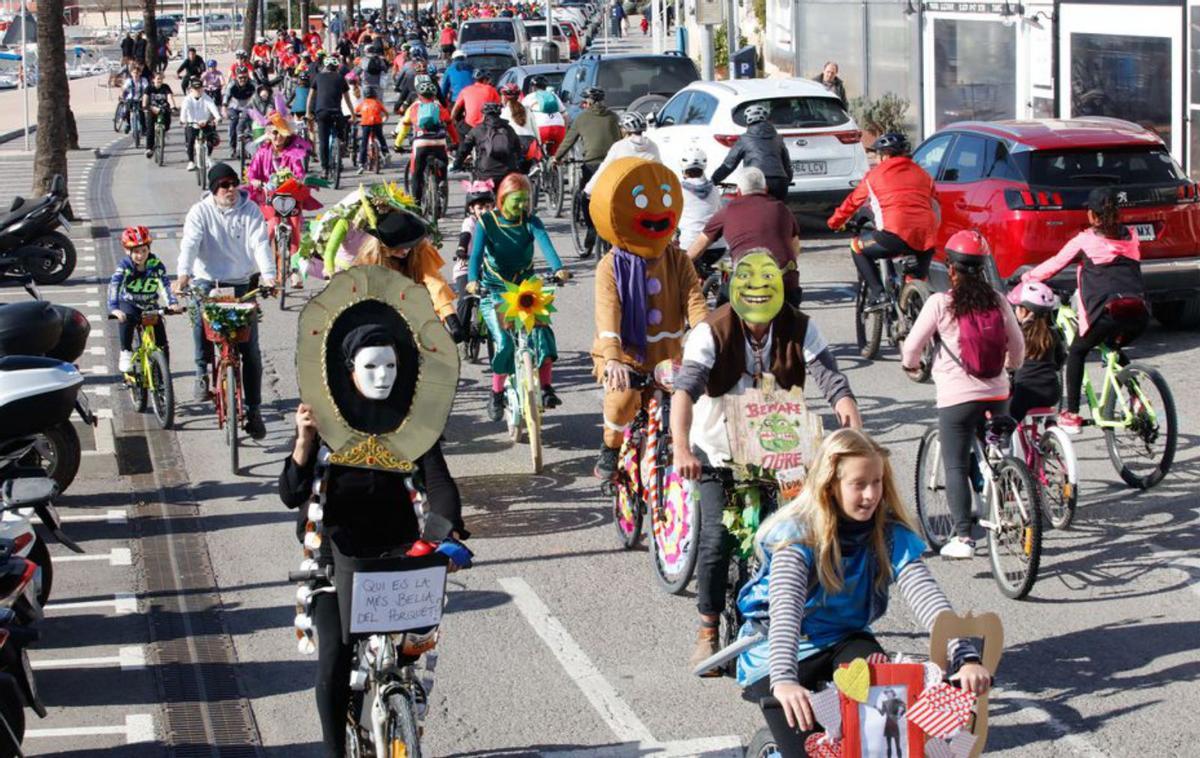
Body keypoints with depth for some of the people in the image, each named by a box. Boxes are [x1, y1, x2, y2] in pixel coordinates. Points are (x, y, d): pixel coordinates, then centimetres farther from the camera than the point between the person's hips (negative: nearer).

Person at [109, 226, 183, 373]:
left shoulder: (155, 264, -14)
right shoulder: (124, 265, -18)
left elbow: (165, 285, -22)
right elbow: (114, 286, -30)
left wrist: (173, 303, -40)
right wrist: (114, 308, -46)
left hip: (150, 307, 2)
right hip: (129, 304, -2)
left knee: (162, 344, -7)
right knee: (126, 319, -36)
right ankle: (126, 352, -17)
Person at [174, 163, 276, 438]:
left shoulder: (250, 210, -1)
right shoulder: (200, 212, -2)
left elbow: (260, 244, -12)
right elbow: (190, 243, -16)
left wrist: (268, 275, -30)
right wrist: (184, 274, -35)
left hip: (243, 283, 1)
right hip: (208, 281, -1)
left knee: (250, 350, -4)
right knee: (200, 313, -34)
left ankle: (253, 410, 4)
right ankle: (202, 372, -11)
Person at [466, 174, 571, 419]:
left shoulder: (531, 222, -3)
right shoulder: (486, 222, -6)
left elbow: (545, 244, -22)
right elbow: (476, 253, -20)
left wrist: (558, 269, -42)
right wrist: (473, 280, -41)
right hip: (493, 291, -2)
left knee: (541, 331, -23)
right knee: (504, 342, -19)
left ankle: (547, 388, -18)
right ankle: (497, 394, 1)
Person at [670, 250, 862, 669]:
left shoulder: (799, 329, -12)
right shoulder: (712, 332, -18)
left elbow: (832, 383, -21)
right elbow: (685, 389, -30)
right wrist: (681, 449, -47)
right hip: (719, 452, -2)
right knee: (717, 539, -12)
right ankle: (708, 634, 4)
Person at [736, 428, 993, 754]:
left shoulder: (890, 533, -11)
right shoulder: (798, 533, -22)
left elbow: (926, 596, -25)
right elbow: (785, 608, -38)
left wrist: (966, 658, -43)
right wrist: (784, 681, -55)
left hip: (845, 640, 3)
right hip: (779, 653, -3)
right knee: (811, 749, -17)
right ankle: (767, 745, 13)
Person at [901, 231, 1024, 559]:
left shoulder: (940, 303, -9)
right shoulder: (997, 301, 1)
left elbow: (913, 345, -6)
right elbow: (1017, 344, 9)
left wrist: (911, 364, 17)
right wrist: (1011, 366, 32)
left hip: (956, 398, -4)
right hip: (997, 395, 4)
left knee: (956, 467, 0)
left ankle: (963, 537, -7)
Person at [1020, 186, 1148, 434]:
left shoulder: (1085, 240, 6)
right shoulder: (1130, 237, 19)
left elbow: (1053, 265, 12)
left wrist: (1025, 278, 28)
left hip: (1108, 311, -4)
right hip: (1139, 313, 4)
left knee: (1077, 352, 17)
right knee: (1114, 349, 32)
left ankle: (1072, 415, 11)